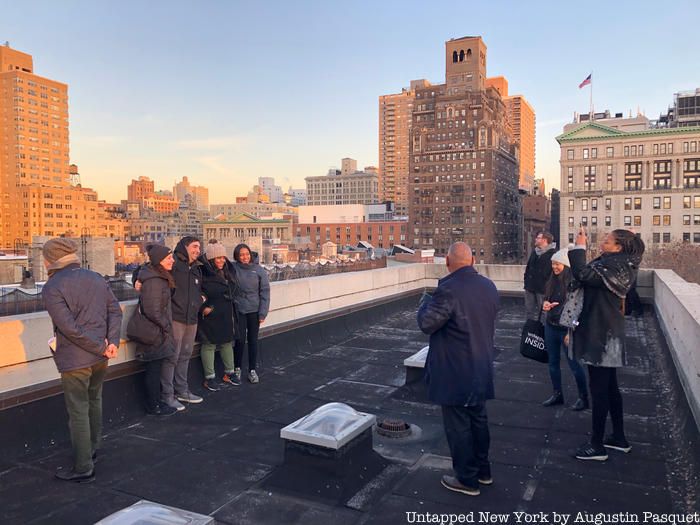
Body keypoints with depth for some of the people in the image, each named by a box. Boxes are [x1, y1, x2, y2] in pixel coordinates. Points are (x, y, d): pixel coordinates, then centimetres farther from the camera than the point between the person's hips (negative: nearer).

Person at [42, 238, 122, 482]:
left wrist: (101, 347, -14)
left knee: (78, 412, 3)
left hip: (74, 359, -7)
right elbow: (115, 310, 1)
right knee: (94, 401, 24)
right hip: (100, 356, 7)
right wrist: (112, 342, -6)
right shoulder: (95, 277, 7)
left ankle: (83, 469, 12)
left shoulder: (52, 288, -13)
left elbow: (69, 327, -20)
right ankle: (92, 449, 40)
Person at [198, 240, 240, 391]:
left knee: (227, 342, 15)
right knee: (209, 344, 3)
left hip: (226, 315, 7)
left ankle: (229, 373, 28)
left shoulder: (228, 270, 7)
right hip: (210, 315, -7)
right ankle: (210, 378, 12)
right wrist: (203, 307, -18)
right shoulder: (203, 273, -17)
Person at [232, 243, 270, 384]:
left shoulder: (259, 270, -4)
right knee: (240, 340, 3)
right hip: (238, 310, -1)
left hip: (254, 310, 1)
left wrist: (263, 313, -6)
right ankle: (237, 368, 21)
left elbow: (265, 292, -3)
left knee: (253, 340, 8)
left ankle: (252, 370, 20)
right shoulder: (233, 268, -5)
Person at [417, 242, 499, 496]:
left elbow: (427, 323, -20)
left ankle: (467, 479, 21)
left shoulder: (449, 289, -24)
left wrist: (426, 302, -3)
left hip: (455, 373, -8)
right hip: (481, 368, 8)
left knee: (458, 426, 7)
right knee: (478, 420, 22)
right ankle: (483, 470, 37)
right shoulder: (488, 286, 1)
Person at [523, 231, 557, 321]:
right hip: (530, 287, 7)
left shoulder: (553, 253, -11)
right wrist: (526, 280, 11)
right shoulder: (534, 252, 13)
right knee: (530, 311, 14)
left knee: (543, 311, 3)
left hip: (543, 288, -7)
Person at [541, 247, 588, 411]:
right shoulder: (553, 280, 4)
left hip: (566, 328, -7)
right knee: (553, 362, 15)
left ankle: (583, 398, 19)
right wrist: (546, 303, -4)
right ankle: (557, 394, 29)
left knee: (574, 363, 4)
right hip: (550, 326, 7)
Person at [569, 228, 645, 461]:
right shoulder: (617, 265, 10)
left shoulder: (614, 267, -20)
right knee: (610, 387, 18)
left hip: (601, 335, -10)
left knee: (599, 390, -1)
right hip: (606, 333, 10)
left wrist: (579, 247, -18)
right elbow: (591, 273, 12)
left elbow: (583, 274, -30)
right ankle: (619, 438, 31)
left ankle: (597, 446, 9)